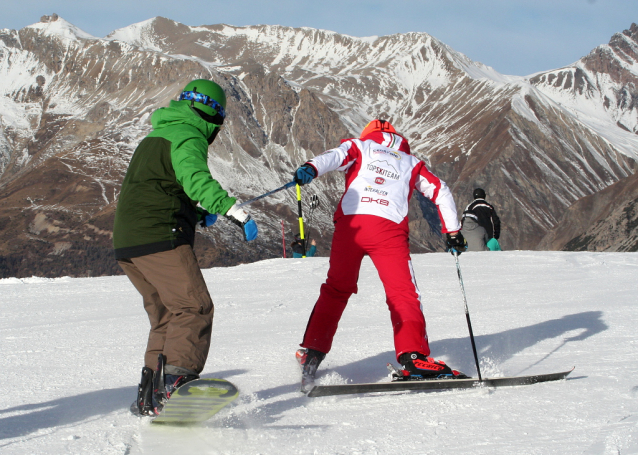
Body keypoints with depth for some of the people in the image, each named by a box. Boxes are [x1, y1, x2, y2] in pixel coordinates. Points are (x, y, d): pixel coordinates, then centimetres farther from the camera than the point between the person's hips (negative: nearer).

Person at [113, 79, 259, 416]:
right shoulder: (188, 136, -5)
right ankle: (176, 382, -30)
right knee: (194, 308, -14)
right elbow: (195, 179, -25)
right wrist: (234, 211, -36)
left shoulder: (153, 138, 26)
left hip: (127, 243, 9)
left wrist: (198, 215, 30)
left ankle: (150, 395, 14)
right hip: (160, 237, -9)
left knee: (167, 316, 16)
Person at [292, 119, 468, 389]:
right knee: (402, 293, -2)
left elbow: (336, 156, 4)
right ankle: (413, 357, -21)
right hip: (389, 229, -1)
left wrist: (310, 169, -16)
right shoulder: (411, 162, 29)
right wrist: (453, 232, 31)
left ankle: (312, 351, 9)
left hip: (350, 224, 1)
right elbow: (441, 191, 26)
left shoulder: (359, 147, 25)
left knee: (337, 288, 17)